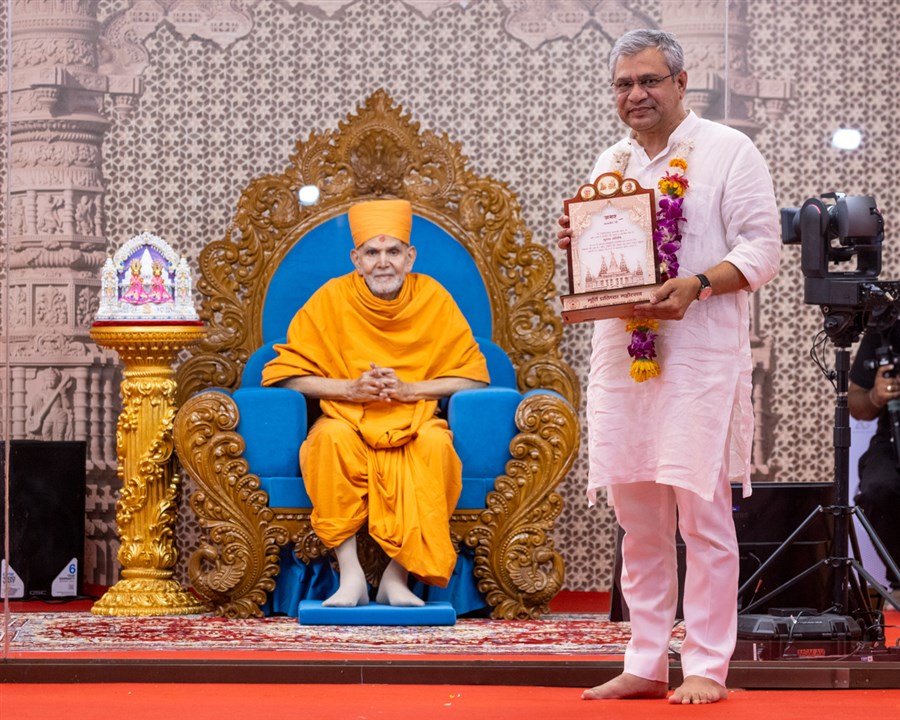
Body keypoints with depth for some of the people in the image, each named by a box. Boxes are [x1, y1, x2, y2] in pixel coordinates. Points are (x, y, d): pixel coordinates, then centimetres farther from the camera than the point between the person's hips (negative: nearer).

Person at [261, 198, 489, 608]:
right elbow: (287, 374, -5)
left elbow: (473, 375, -2)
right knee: (333, 437, -34)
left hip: (414, 423, 0)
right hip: (348, 420, 0)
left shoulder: (432, 297, -1)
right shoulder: (332, 297, -4)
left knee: (435, 441, -33)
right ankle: (350, 573, -30)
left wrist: (408, 388, -16)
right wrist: (351, 388, -20)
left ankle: (398, 575, -27)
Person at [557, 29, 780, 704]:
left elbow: (761, 248, -7)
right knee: (638, 519, 8)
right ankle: (646, 665, 15)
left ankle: (707, 668, 1)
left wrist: (697, 284, -21)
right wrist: (578, 247, 2)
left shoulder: (729, 152, -1)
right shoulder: (610, 165, 18)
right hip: (621, 355, 6)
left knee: (702, 513, -5)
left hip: (702, 355, -6)